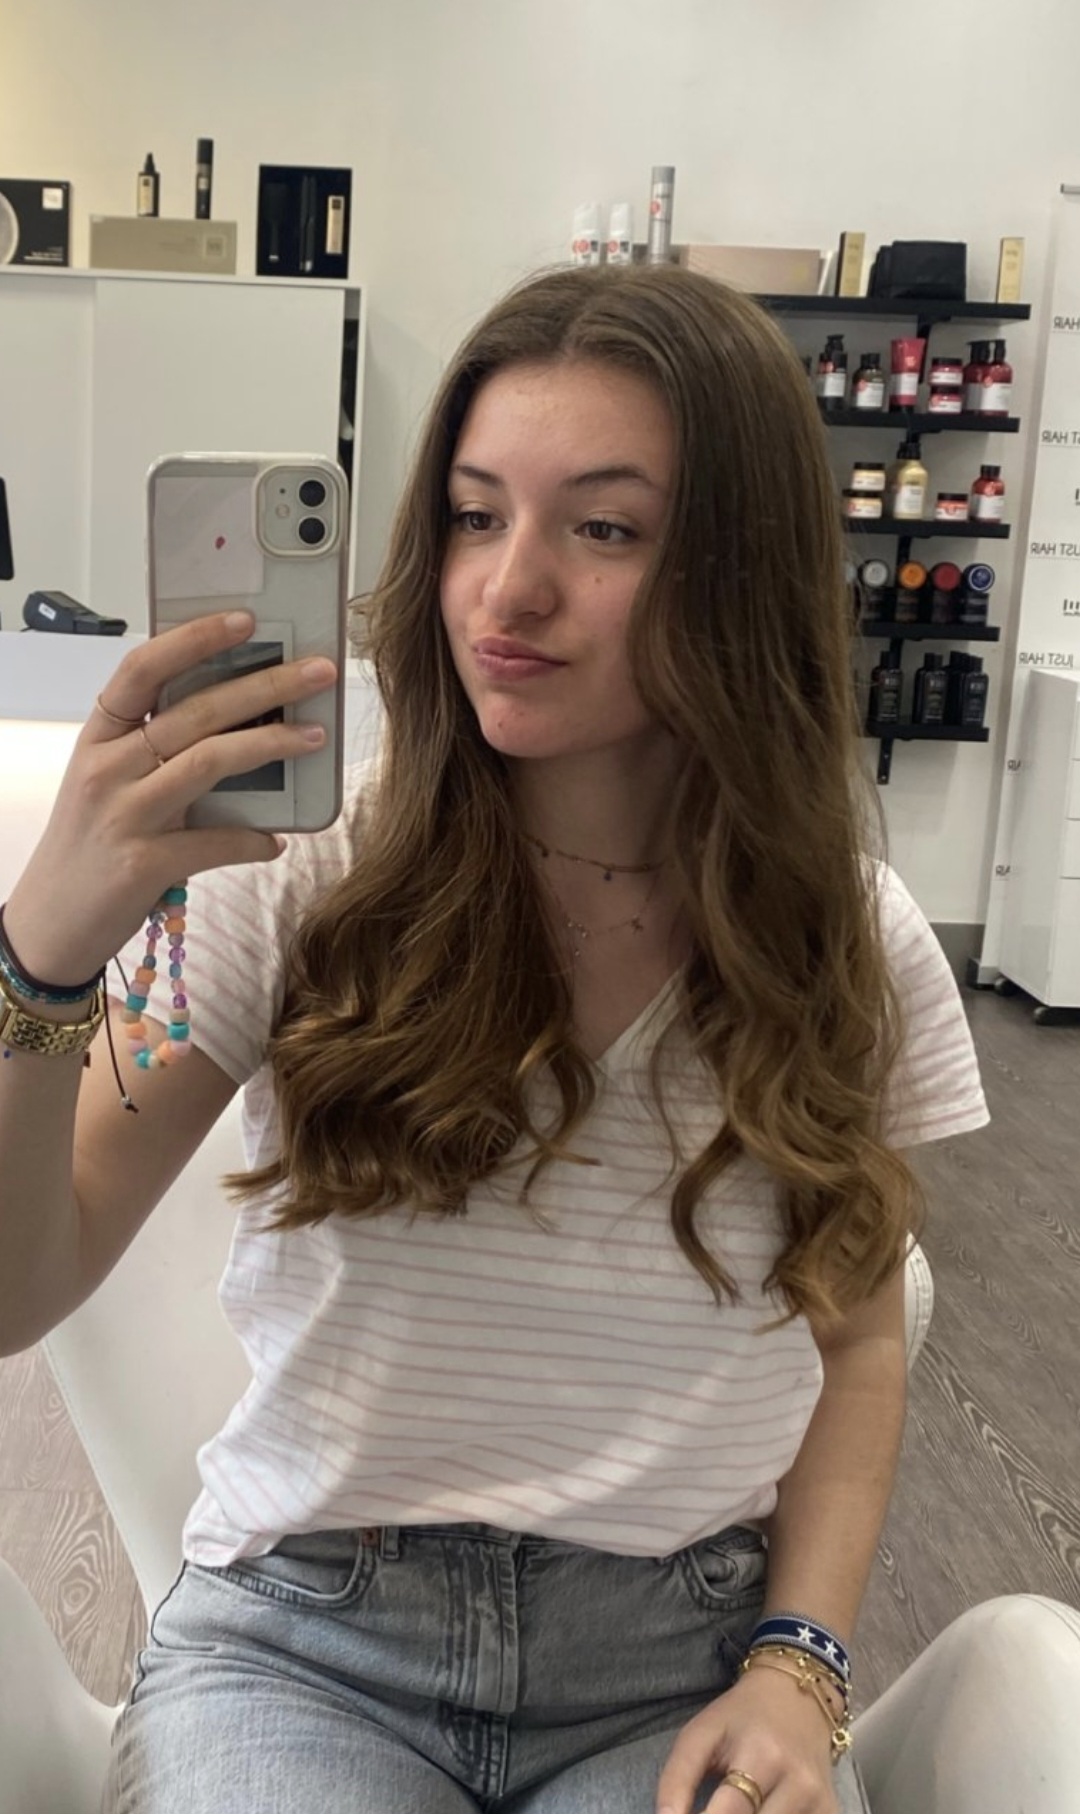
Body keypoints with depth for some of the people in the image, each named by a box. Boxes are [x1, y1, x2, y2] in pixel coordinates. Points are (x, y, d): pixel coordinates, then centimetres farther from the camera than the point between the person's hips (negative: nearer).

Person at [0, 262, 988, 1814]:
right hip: (307, 1641, -1)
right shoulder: (306, 882, -11)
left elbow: (857, 1342, 7)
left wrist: (799, 1665, -5)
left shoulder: (857, 946, -4)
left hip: (686, 1665, 2)